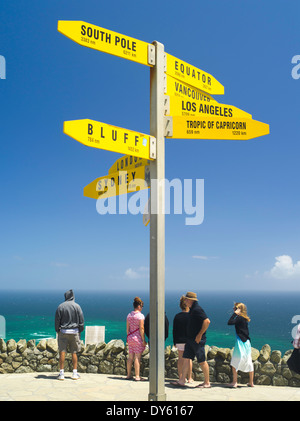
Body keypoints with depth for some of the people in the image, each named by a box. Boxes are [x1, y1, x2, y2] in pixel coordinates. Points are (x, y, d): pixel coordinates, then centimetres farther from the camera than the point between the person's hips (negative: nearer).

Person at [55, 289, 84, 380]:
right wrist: (80, 331, 10)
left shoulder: (60, 306, -2)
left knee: (62, 352, 3)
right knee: (74, 352, 7)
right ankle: (75, 373, 10)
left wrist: (57, 330, 12)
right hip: (74, 332, 1)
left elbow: (57, 320, 1)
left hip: (63, 331, 0)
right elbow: (81, 320, 0)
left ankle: (61, 373, 3)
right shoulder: (77, 306, -1)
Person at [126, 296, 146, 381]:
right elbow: (141, 328, -14)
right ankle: (137, 376, -2)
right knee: (137, 357, -3)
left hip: (130, 337, 6)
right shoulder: (140, 315, -11)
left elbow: (127, 328, 11)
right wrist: (143, 340, -10)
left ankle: (129, 375, 18)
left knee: (130, 357, 12)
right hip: (138, 338, -6)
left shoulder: (129, 315, 8)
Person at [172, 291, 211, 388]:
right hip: (190, 339, 10)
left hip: (197, 340, -10)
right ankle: (181, 381, 11)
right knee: (186, 359, 8)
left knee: (202, 361, 1)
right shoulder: (192, 309, 13)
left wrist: (200, 335, -21)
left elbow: (207, 321, -26)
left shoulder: (197, 309, -18)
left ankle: (207, 382, 12)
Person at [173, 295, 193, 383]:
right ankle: (189, 378, 8)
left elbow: (174, 330, 6)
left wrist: (174, 342, 12)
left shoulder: (177, 316, 3)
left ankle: (181, 377, 12)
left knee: (180, 359, 8)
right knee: (189, 358, 5)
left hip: (179, 341, 3)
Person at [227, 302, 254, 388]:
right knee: (249, 362, 13)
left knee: (234, 363, 0)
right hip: (247, 342, 9)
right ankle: (251, 382, 20)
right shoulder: (244, 319, 11)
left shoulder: (239, 318, -14)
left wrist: (235, 313, -20)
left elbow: (230, 322, -26)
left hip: (240, 342, -9)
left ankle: (234, 382, 1)